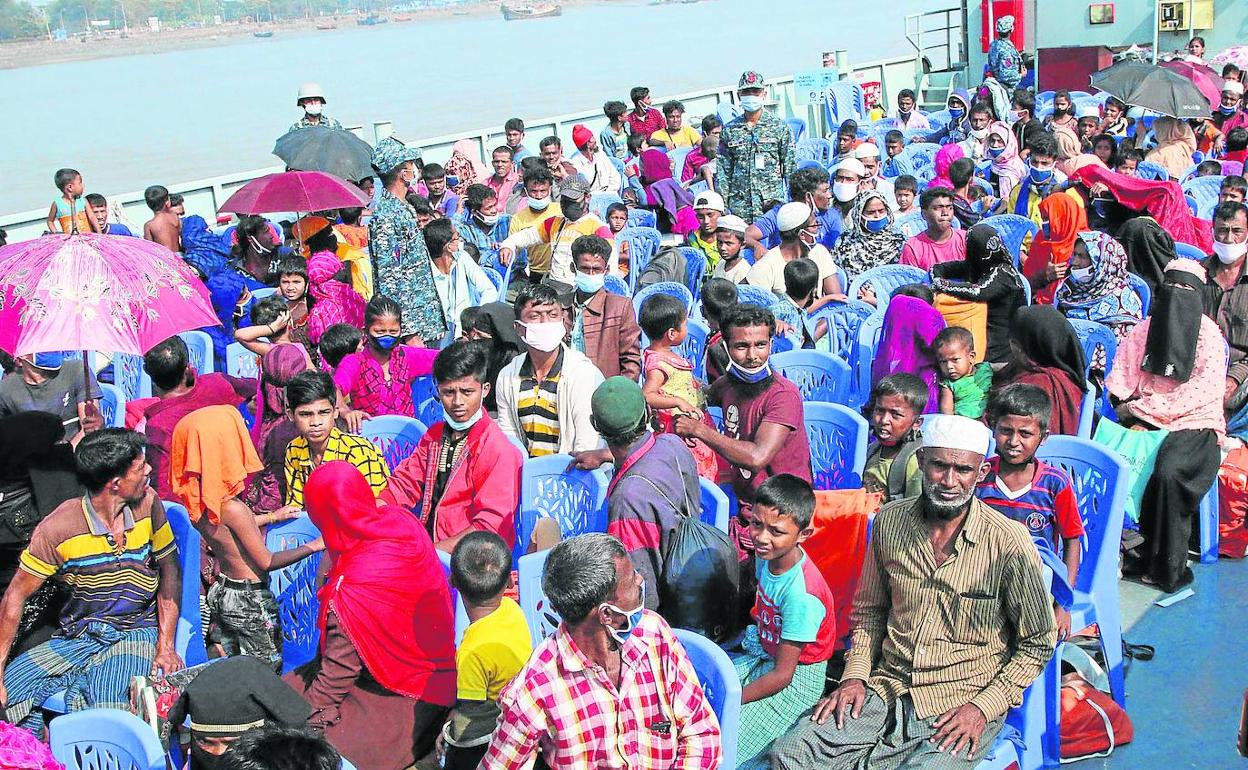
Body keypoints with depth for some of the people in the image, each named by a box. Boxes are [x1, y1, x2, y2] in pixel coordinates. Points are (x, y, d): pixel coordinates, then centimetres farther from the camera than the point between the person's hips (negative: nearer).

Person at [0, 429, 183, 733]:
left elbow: (169, 571, 5)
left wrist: (166, 646, -4)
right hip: (75, 638, 1)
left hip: (136, 634, -1)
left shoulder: (148, 505, -5)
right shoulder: (58, 528, -12)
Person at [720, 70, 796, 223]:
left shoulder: (780, 127, 4)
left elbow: (790, 170, 5)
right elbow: (723, 172, 9)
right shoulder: (729, 130, 9)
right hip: (738, 209, 2)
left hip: (771, 205, -2)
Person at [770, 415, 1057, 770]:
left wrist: (984, 708, -10)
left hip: (961, 705, -3)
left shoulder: (1008, 543, -10)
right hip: (888, 688, 3)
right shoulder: (889, 521, 2)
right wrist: (855, 675, 3)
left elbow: (1039, 643, -1)